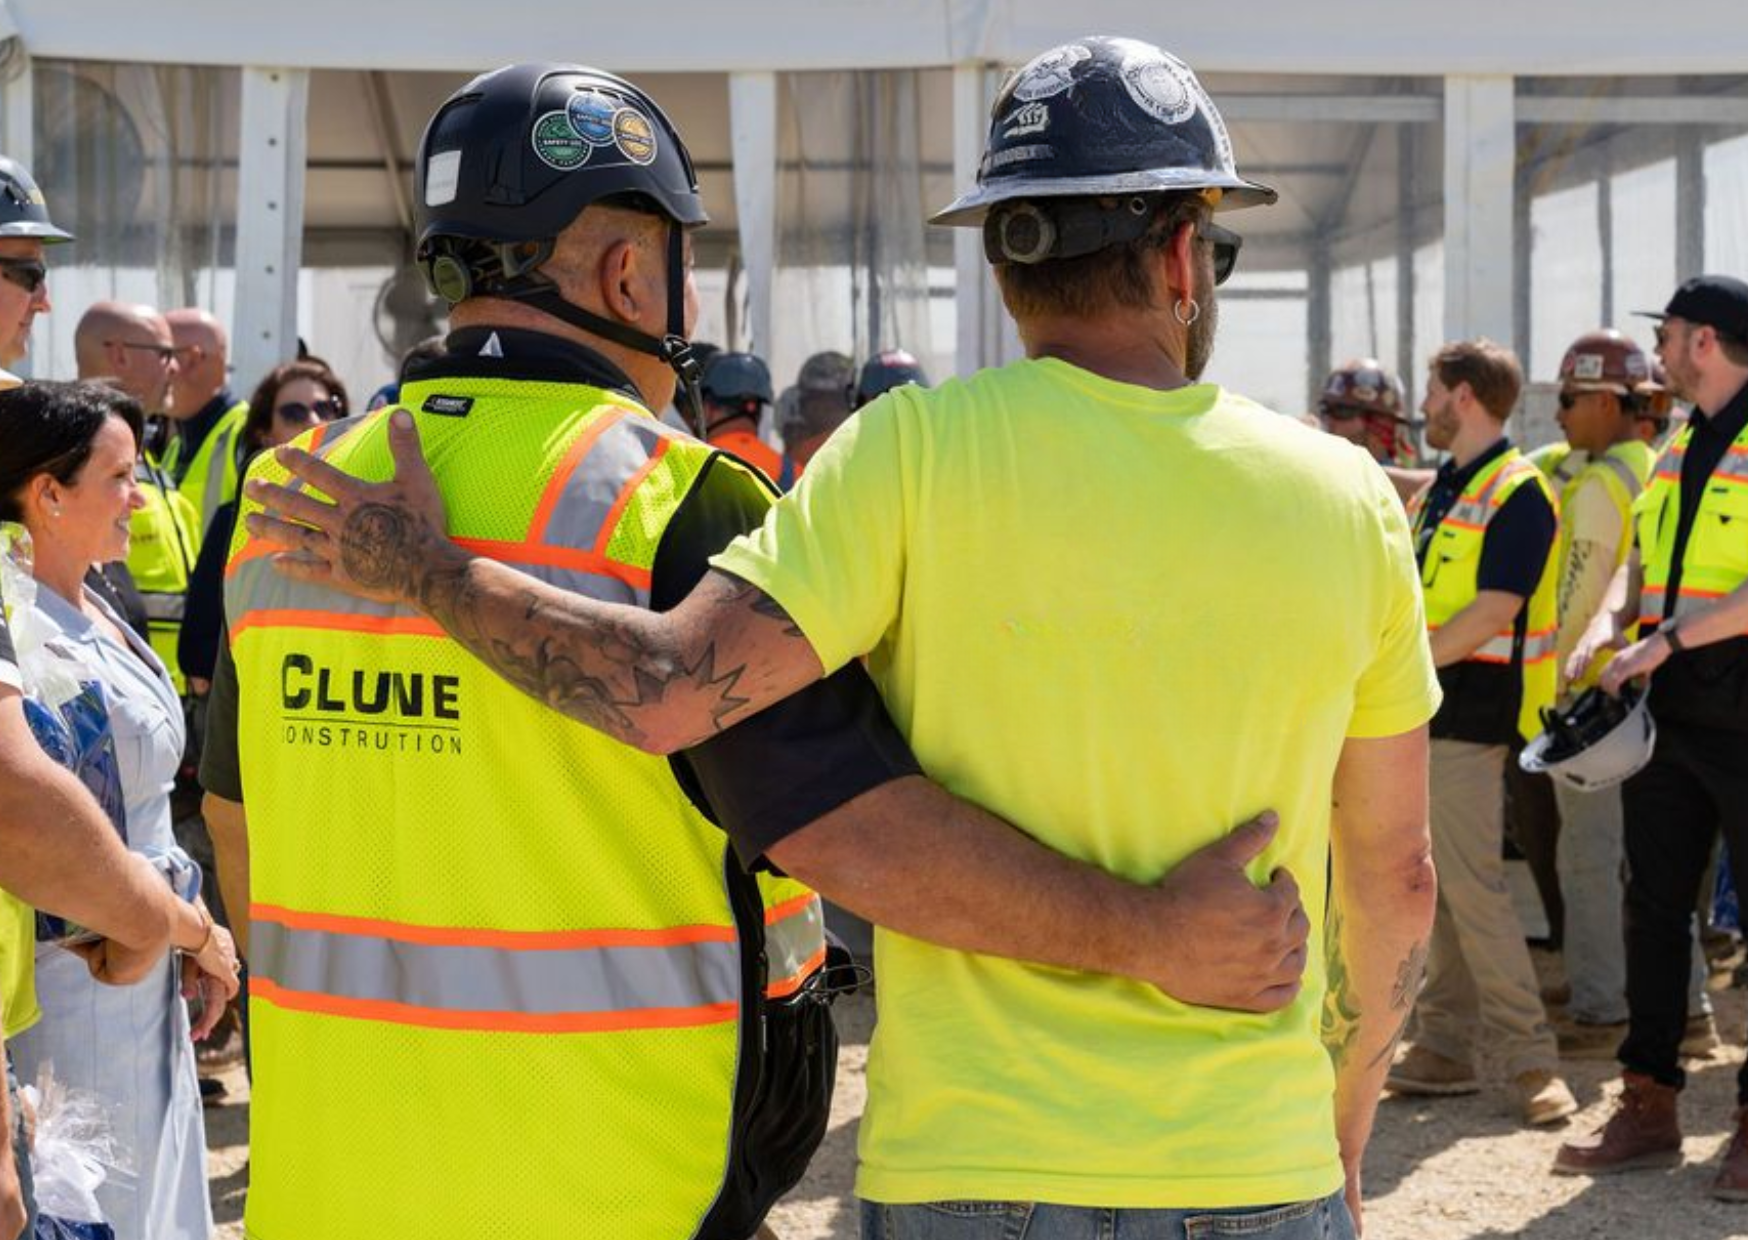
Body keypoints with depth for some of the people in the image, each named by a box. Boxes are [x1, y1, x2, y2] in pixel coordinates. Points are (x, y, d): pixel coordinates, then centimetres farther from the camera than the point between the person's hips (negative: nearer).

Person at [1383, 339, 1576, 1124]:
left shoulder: (1516, 492, -12)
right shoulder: (1440, 489, 16)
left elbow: (1491, 612, -21)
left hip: (1471, 712, -9)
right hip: (1427, 711, 9)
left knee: (1470, 883, -10)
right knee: (1435, 884, 10)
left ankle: (1530, 1059, -5)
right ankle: (1443, 1048, 15)